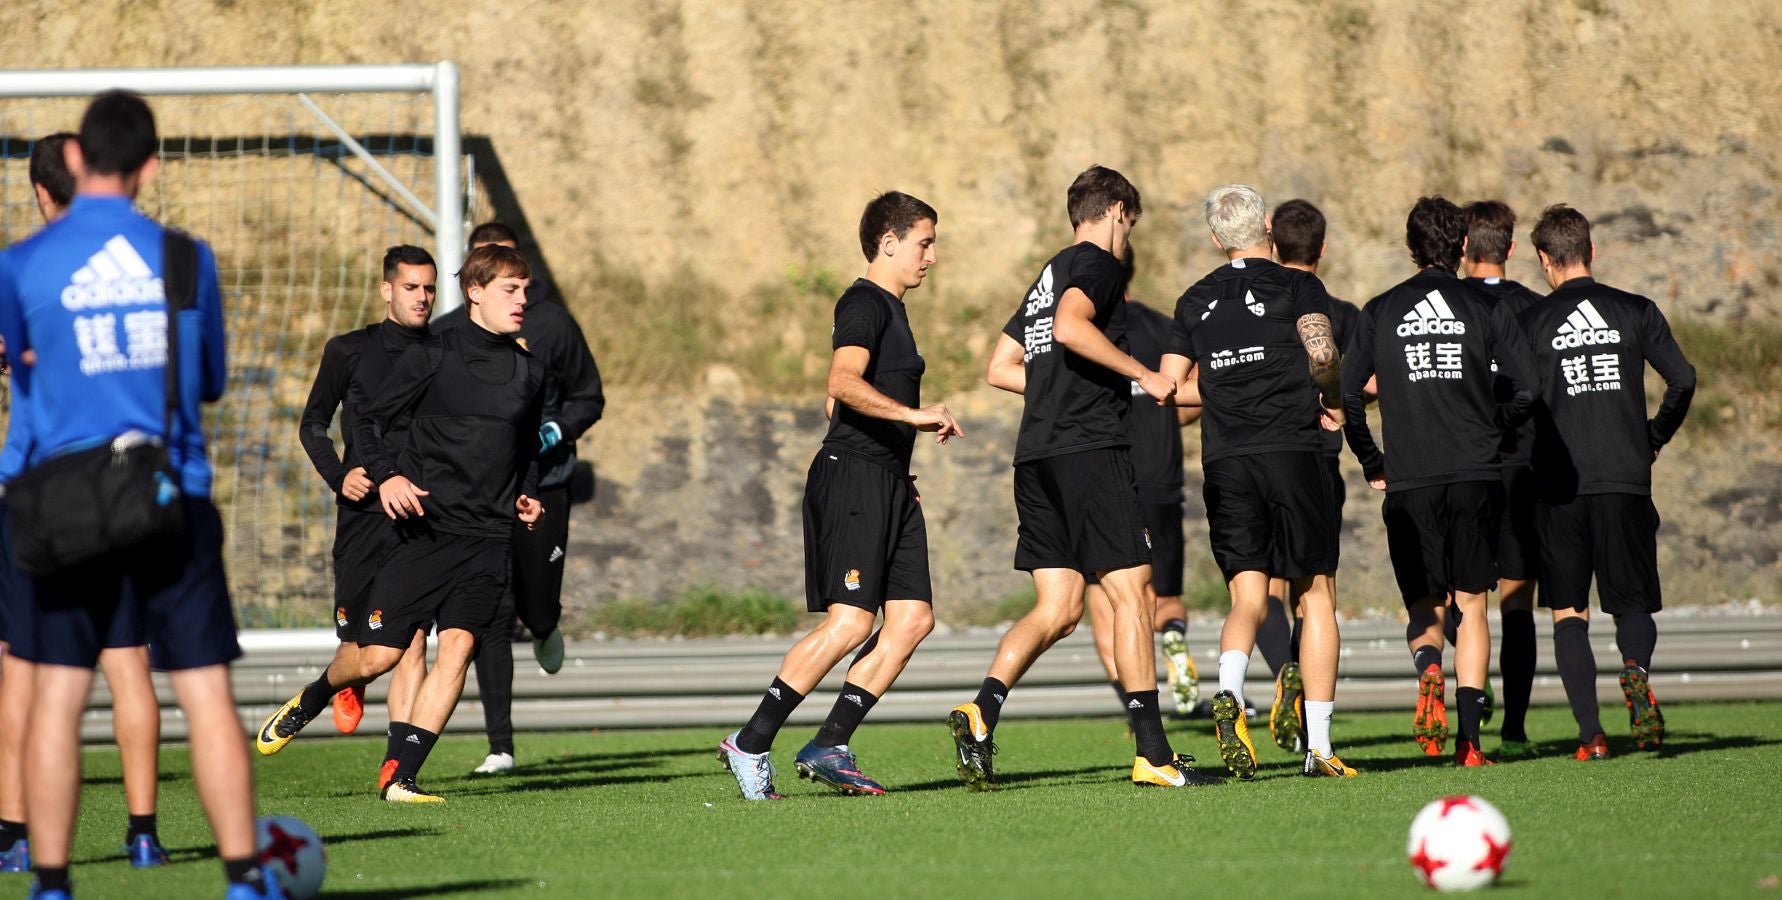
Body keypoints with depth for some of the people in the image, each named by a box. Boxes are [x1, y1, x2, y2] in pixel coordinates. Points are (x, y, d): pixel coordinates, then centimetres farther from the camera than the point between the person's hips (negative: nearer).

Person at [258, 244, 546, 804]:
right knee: (378, 656, -4)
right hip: (423, 528, -3)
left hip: (488, 538, 3)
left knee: (458, 645, -15)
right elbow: (368, 421, 2)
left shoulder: (529, 374, 12)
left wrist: (528, 495, 11)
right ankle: (309, 702, 29)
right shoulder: (432, 358, -2)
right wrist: (387, 475, -14)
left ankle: (401, 777, -12)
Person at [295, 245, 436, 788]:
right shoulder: (349, 351, 5)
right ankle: (346, 683, 41)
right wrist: (338, 476, -4)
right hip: (364, 514, 0)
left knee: (411, 642, -12)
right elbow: (312, 425, 13)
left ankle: (395, 766, -13)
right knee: (358, 652, 3)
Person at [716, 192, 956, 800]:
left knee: (913, 618, 0)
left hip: (889, 486, 10)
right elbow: (844, 384, -26)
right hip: (852, 477, -10)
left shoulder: (891, 310, 22)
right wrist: (916, 414, -30)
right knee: (850, 623, -15)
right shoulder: (864, 304, -9)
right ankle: (750, 745, -9)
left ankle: (829, 748, 1)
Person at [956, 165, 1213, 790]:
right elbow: (1070, 327, -22)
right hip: (1088, 450, -9)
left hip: (1037, 457, 9)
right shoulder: (1096, 264, -3)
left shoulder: (1049, 276, 23)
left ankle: (981, 714, -11)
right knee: (1131, 593, -5)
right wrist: (1141, 375, -15)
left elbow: (1001, 368, 24)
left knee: (1058, 609, 7)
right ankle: (1152, 753, -6)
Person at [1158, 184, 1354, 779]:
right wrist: (1332, 402, 3)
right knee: (1317, 596, 6)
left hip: (1224, 462, 3)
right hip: (1292, 452, -3)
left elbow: (1168, 387, 14)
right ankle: (1319, 746, 2)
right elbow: (1321, 352, -16)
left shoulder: (1195, 301, 13)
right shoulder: (1297, 287, 1)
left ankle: (1229, 691, -27)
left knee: (1248, 600, 5)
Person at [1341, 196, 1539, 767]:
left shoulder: (1379, 313, 5)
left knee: (1424, 607, 10)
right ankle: (1469, 738, 0)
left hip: (1407, 484, 0)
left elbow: (1347, 395, 1)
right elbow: (1526, 391, -3)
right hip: (1475, 478, 0)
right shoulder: (1486, 309, 3)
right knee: (1471, 604, 9)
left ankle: (1428, 668, -25)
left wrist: (1372, 463, 13)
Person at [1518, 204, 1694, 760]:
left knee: (1568, 613, 8)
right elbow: (1682, 380, -2)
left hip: (1559, 485, -1)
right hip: (1627, 480, 1)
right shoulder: (1636, 312, 5)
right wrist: (1656, 438, 14)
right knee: (1633, 604, 9)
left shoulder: (1532, 322, 1)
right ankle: (1635, 668, -26)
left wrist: (1529, 457, 13)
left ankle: (1590, 733, -4)